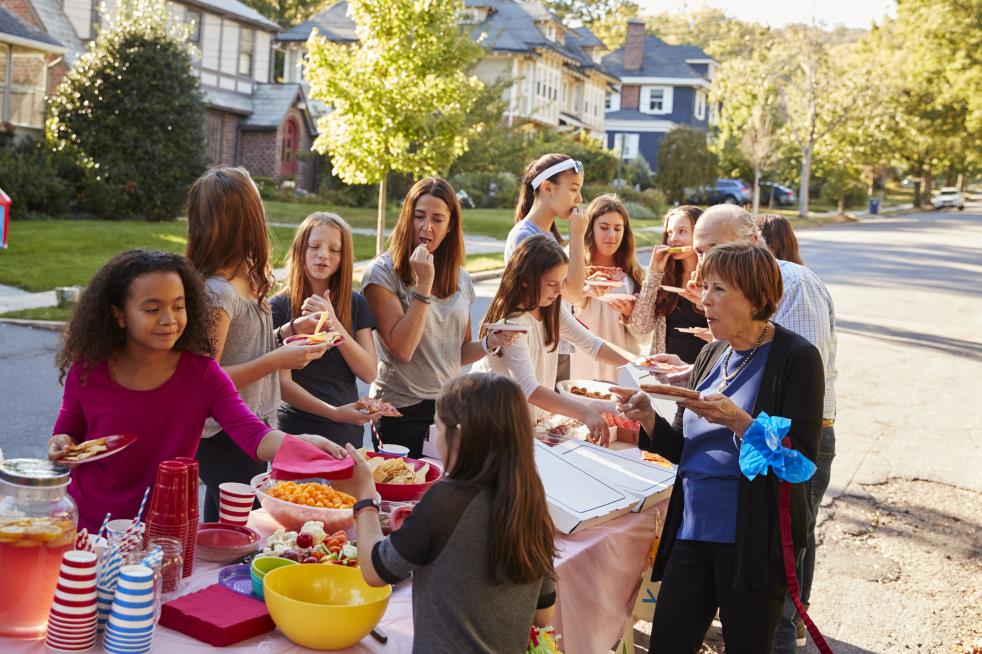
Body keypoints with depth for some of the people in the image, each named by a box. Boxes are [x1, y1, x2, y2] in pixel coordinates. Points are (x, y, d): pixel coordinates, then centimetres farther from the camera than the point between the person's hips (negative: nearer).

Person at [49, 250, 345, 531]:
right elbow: (67, 434, 9)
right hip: (88, 529, -1)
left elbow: (253, 435, -23)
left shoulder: (202, 373, -10)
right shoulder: (87, 372, -9)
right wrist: (61, 447, -14)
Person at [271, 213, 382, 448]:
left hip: (349, 431, 3)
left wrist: (333, 323, -18)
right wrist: (334, 413, -25)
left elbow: (369, 373, -7)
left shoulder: (356, 304, 2)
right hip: (297, 429, -3)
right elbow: (282, 384, -13)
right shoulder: (280, 307, -8)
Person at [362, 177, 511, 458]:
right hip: (401, 411, -5)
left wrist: (491, 343, -5)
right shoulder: (383, 271, -9)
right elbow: (402, 349, -18)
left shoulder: (460, 278, 8)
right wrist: (424, 283, -19)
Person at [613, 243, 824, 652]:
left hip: (754, 540, -6)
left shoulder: (796, 357, -9)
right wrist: (648, 419, -5)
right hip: (691, 528, 6)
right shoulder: (712, 355, 10)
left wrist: (737, 420, -27)